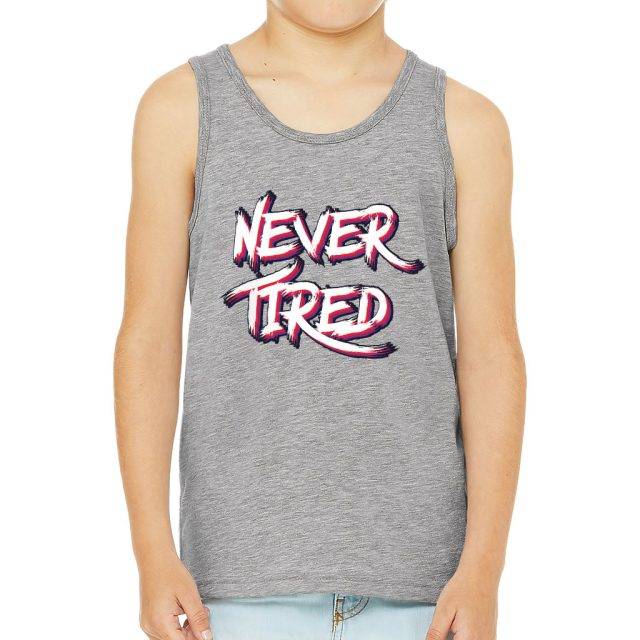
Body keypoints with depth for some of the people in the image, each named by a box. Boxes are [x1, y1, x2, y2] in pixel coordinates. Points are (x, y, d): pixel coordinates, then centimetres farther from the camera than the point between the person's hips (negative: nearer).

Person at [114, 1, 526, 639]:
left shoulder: (465, 122, 1)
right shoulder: (183, 107, -1)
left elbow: (492, 354, -2)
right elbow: (146, 339, -3)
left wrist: (483, 569, -9)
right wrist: (152, 552, -10)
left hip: (415, 554, 1)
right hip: (246, 561, 0)